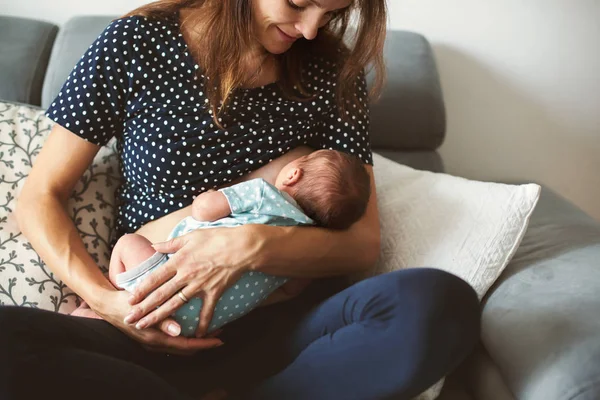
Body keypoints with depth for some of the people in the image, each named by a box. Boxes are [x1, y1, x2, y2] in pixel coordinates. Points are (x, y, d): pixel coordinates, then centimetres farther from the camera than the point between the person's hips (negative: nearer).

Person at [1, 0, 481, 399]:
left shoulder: (333, 73, 5)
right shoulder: (135, 43, 1)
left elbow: (364, 242, 1)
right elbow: (40, 197, 4)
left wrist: (252, 247, -18)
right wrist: (104, 299, -13)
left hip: (276, 325, 2)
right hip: (156, 328, -1)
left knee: (442, 302, -28)